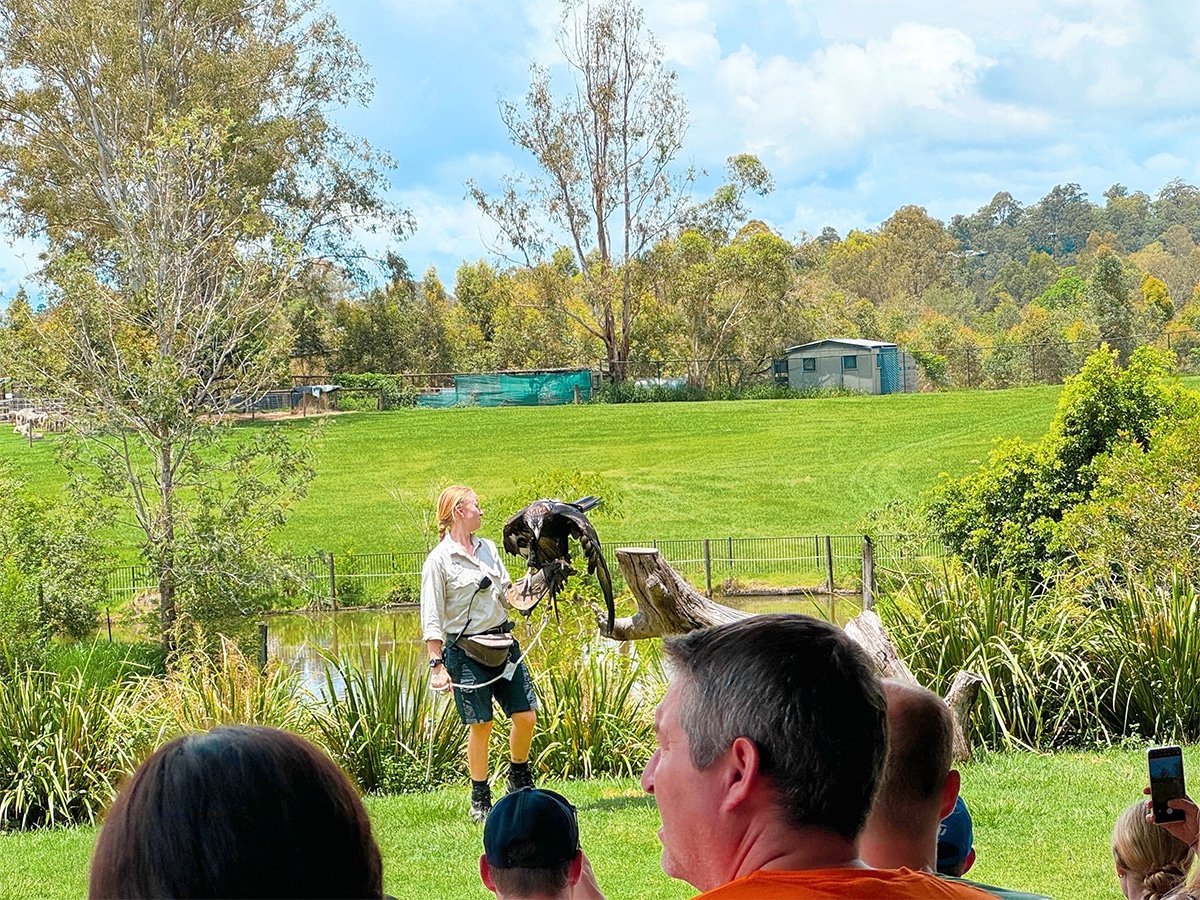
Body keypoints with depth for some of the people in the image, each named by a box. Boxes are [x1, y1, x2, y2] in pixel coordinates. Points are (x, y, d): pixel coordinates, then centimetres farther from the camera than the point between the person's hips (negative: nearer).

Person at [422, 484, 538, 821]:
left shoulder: (488, 547, 10)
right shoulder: (439, 560, -8)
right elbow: (431, 618, -9)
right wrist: (437, 665, -15)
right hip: (466, 651, -6)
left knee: (526, 715, 3)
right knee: (480, 725, -1)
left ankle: (520, 780, 26)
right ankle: (480, 799, 12)